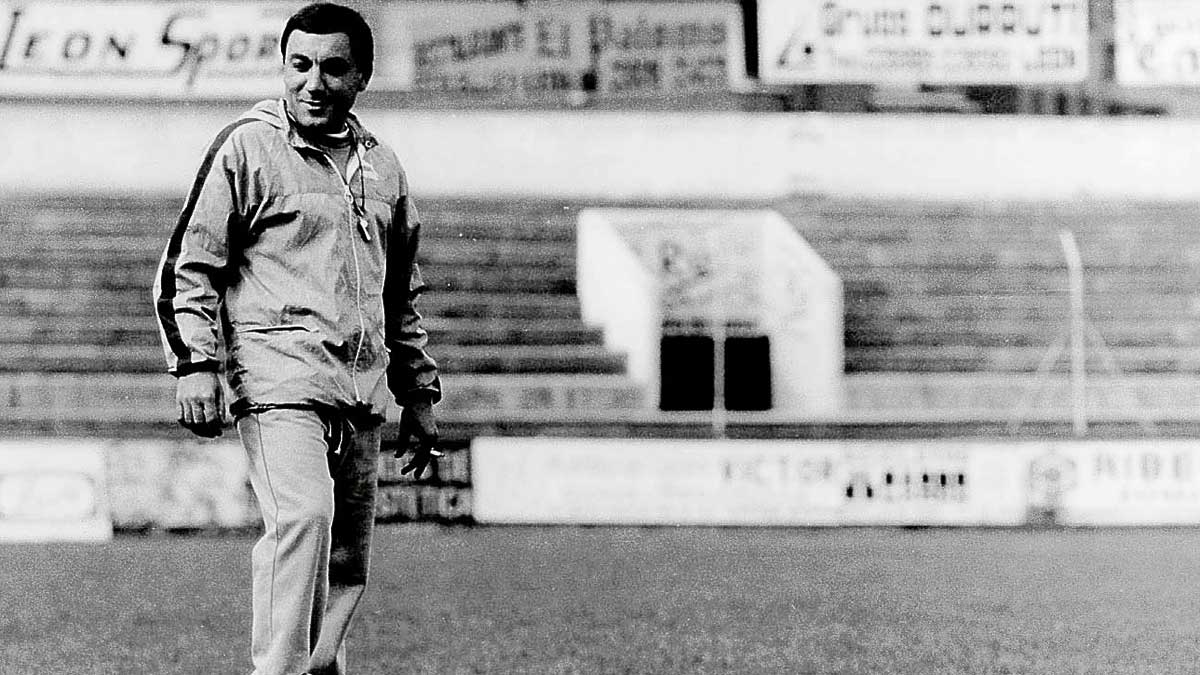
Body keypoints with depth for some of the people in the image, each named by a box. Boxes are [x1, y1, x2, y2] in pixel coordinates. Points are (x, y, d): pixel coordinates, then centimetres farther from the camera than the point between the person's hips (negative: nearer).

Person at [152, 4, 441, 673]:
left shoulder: (382, 167, 17)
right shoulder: (246, 148, 1)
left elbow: (402, 295, 26)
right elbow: (188, 267, 0)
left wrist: (420, 393, 24)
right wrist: (196, 363, -12)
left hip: (363, 392, 6)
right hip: (279, 376, -6)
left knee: (348, 560, 4)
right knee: (303, 516, -25)